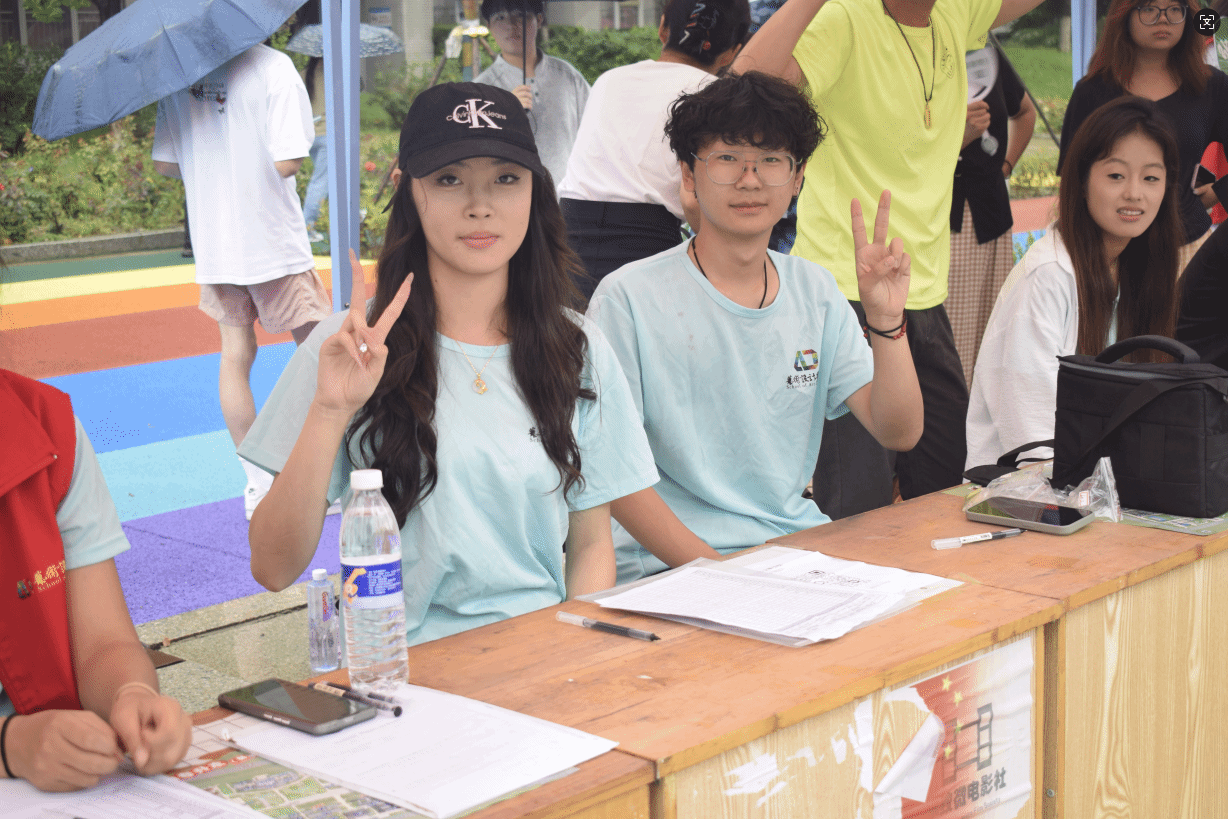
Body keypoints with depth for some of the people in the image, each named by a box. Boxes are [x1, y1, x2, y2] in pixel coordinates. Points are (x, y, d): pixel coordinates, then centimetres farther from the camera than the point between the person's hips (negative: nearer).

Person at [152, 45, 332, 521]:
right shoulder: (273, 66, -14)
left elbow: (165, 165, 6)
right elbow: (286, 163, -20)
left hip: (213, 244, 5)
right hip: (272, 238, -5)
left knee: (235, 354, 11)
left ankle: (258, 486, 16)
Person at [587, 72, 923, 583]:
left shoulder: (814, 291, 11)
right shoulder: (629, 300, -6)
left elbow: (900, 433, 5)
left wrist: (886, 321, -12)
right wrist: (716, 571, -18)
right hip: (668, 566, -6)